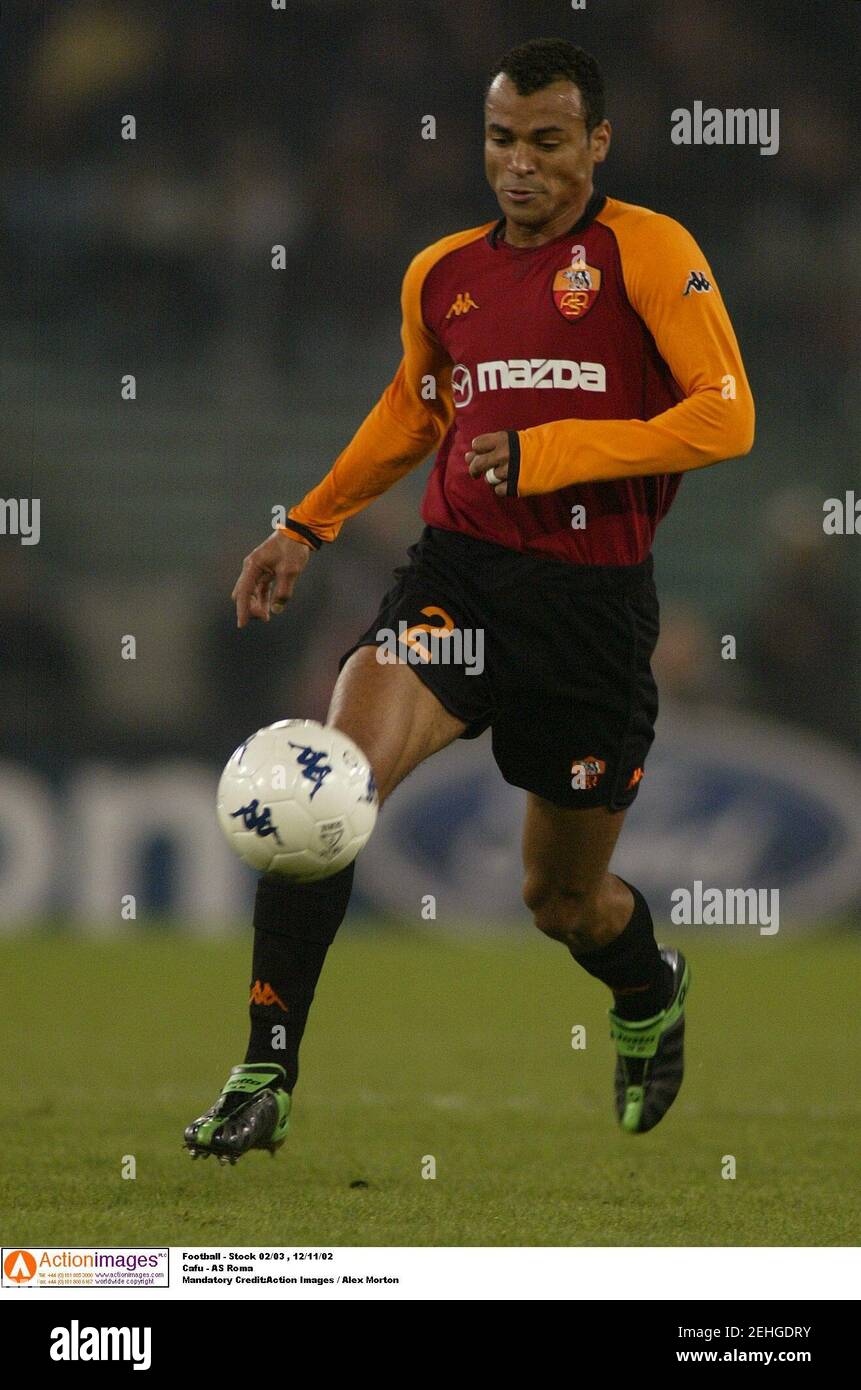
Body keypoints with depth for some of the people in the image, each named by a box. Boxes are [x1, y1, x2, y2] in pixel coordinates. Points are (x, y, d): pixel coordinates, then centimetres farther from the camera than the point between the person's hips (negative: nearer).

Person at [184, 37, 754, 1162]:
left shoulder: (647, 251, -5)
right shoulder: (442, 275, 11)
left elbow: (726, 416, -12)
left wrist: (552, 453, -17)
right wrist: (307, 529, 25)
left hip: (593, 597, -3)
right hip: (457, 572, 3)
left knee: (565, 899, 10)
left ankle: (653, 994, 49)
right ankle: (265, 1079, -22)